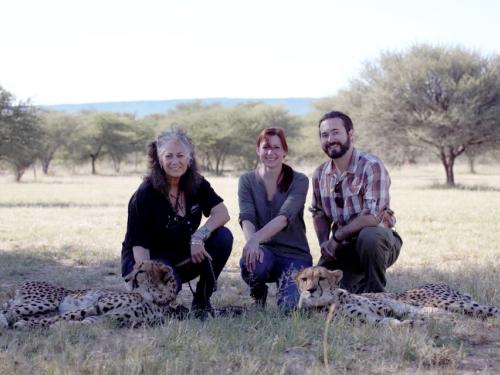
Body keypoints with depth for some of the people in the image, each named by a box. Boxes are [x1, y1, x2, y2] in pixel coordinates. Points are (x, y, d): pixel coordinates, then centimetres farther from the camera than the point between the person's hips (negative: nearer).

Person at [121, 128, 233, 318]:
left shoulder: (197, 185, -4)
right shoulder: (145, 194, -19)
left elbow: (222, 213, -15)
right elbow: (139, 245, -19)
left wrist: (199, 236, -32)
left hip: (183, 257, 5)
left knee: (223, 236, -19)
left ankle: (201, 301, -7)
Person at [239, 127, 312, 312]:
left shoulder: (299, 181, -5)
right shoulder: (247, 181, 2)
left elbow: (284, 217, -21)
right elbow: (246, 218, -14)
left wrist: (256, 239, -39)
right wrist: (251, 241, -37)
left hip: (294, 253, -1)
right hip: (264, 250, 1)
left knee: (289, 306, -26)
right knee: (250, 261, -36)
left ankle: (288, 286, 14)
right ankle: (258, 293, 1)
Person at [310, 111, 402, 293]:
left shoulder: (371, 166, -18)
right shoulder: (320, 174, 3)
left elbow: (372, 216, -27)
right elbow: (319, 213, 16)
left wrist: (336, 237, -19)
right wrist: (324, 244, -2)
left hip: (376, 240, -5)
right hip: (342, 248, 5)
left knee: (368, 236, -38)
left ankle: (375, 292, -12)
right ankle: (359, 287, 18)